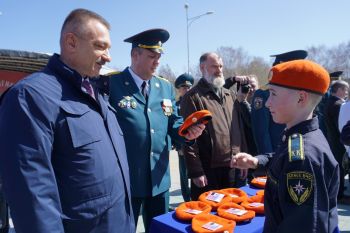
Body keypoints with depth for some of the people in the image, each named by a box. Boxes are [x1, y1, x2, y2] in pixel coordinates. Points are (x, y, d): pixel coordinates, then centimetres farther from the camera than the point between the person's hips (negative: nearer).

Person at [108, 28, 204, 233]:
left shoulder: (166, 87, 9)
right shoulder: (111, 84, -8)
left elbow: (173, 124, 10)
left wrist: (187, 131, -12)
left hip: (159, 179, 5)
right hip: (124, 179, -5)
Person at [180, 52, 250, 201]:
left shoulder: (230, 95, 13)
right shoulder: (192, 97, -8)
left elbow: (240, 128, 15)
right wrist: (196, 172, -14)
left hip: (235, 169, 6)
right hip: (209, 172, -6)